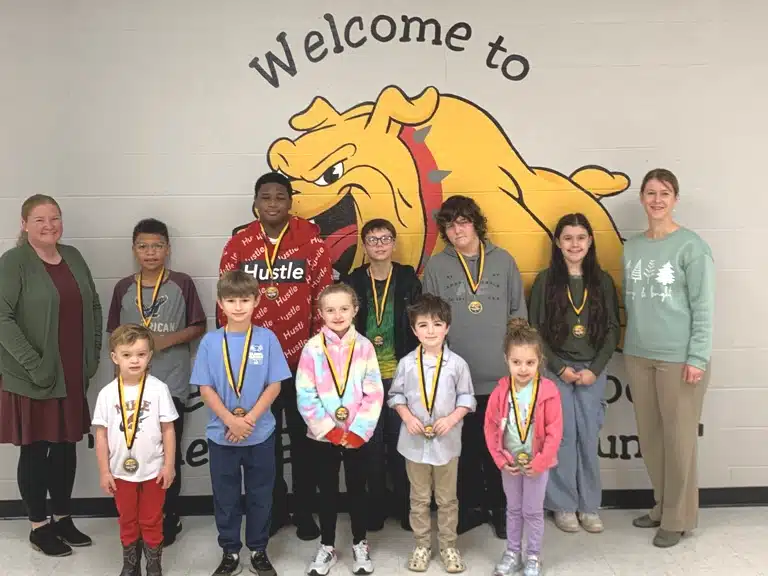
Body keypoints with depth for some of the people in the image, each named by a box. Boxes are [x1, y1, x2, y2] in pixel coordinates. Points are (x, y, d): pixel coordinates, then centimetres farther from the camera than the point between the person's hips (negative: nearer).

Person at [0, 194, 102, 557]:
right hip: (31, 378, -6)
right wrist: (33, 363, -21)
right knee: (34, 450, 7)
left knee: (66, 447, 14)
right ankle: (39, 526, 22)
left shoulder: (73, 257, 8)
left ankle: (63, 518, 30)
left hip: (72, 375, 6)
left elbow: (93, 305, 15)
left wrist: (94, 352, 7)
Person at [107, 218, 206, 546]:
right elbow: (115, 332, 13)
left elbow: (199, 326, 0)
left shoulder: (182, 284, -3)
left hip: (171, 383, -2)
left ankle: (169, 518, 20)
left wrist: (167, 340, -13)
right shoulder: (123, 288, 5)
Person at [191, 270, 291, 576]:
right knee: (225, 497, 12)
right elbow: (205, 388, -4)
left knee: (260, 495, 11)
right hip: (221, 434, 0)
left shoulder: (267, 338, -5)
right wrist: (230, 420, -15)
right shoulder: (210, 341, -3)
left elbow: (274, 385, -5)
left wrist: (249, 419, -14)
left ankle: (259, 551, 28)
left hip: (261, 433, 0)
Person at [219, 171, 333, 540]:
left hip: (301, 360, -1)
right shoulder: (238, 245, 1)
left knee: (302, 436, 12)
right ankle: (274, 509, 30)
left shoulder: (312, 242, -4)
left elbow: (324, 299, -2)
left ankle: (305, 510, 27)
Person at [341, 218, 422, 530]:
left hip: (400, 373, 0)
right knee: (372, 444, 8)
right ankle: (376, 507, 21)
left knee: (400, 443, 6)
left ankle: (404, 506, 20)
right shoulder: (352, 282, 2)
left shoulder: (408, 279, 2)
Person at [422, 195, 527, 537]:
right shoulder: (436, 266, 2)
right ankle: (471, 507, 26)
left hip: (500, 375, 0)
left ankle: (502, 510, 24)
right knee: (465, 448, 10)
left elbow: (518, 313, 7)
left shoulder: (503, 261, 5)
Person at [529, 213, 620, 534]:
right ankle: (563, 506, 13)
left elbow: (612, 329, 4)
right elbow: (535, 330, -2)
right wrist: (560, 368, -9)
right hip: (555, 370, -2)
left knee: (589, 437, 4)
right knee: (562, 436, 0)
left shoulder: (602, 281, 5)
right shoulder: (545, 280, -1)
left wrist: (595, 369, -6)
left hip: (593, 371, 2)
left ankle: (589, 506, 16)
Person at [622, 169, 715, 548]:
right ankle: (661, 506, 29)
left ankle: (677, 517, 18)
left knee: (678, 438, 3)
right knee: (649, 436, 13)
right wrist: (631, 345, 9)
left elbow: (703, 306, -9)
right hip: (638, 356, 5)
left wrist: (697, 358, -13)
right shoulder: (632, 247, 9)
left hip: (679, 357, -5)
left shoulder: (691, 245, -7)